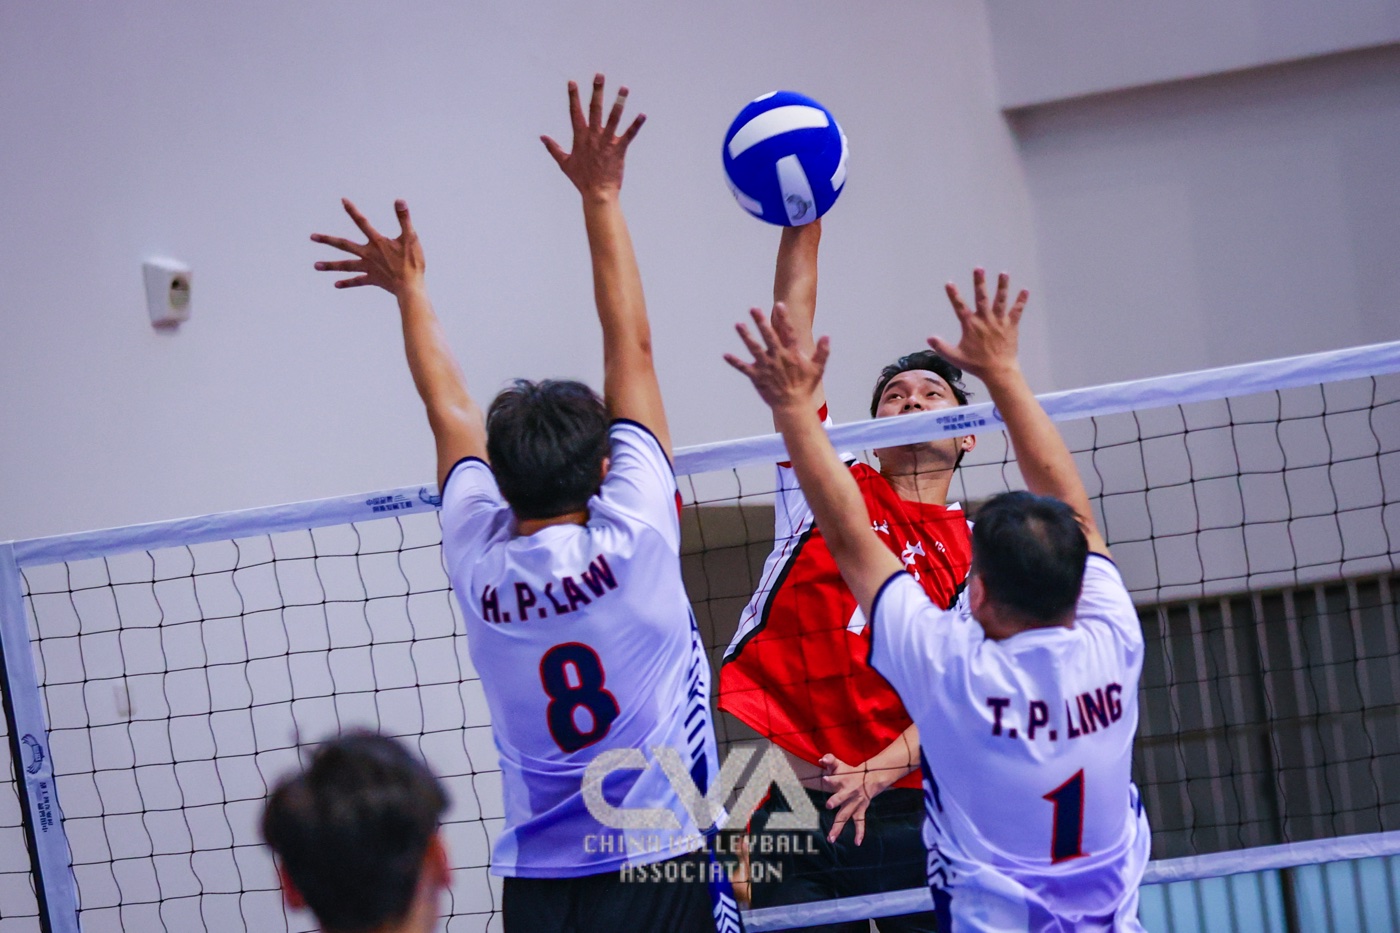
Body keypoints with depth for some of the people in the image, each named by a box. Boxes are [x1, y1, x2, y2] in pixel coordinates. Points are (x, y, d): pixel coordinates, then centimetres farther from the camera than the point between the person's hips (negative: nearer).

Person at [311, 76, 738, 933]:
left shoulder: (480, 565, 1)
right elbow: (630, 346, 1)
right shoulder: (631, 538, -7)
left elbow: (450, 409, 18)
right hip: (663, 862, -3)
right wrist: (602, 198, 9)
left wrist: (411, 290, 33)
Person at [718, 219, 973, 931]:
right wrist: (804, 218, -2)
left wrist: (878, 774, -17)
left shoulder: (980, 553, 8)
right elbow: (792, 334, 4)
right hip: (788, 813, 0)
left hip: (908, 811, 0)